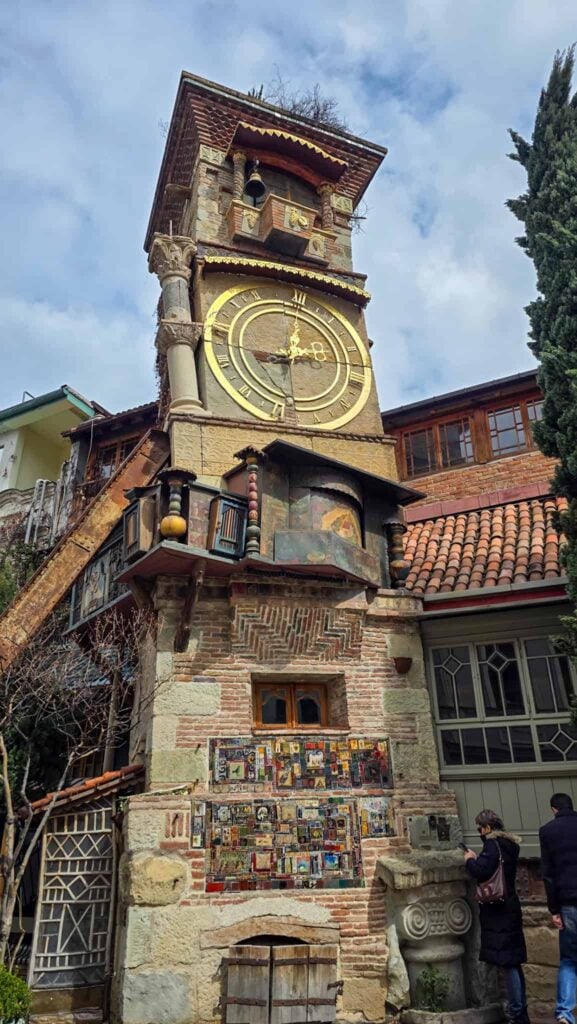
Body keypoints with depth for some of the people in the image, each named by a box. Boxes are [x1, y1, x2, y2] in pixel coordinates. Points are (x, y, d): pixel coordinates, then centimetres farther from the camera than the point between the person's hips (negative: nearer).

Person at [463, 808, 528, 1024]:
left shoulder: (492, 844, -16)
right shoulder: (509, 845, 12)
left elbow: (481, 871, -25)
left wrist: (470, 860, -7)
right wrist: (478, 859, 12)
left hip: (497, 910, -9)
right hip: (509, 906, 9)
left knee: (506, 962, -4)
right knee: (513, 961, 15)